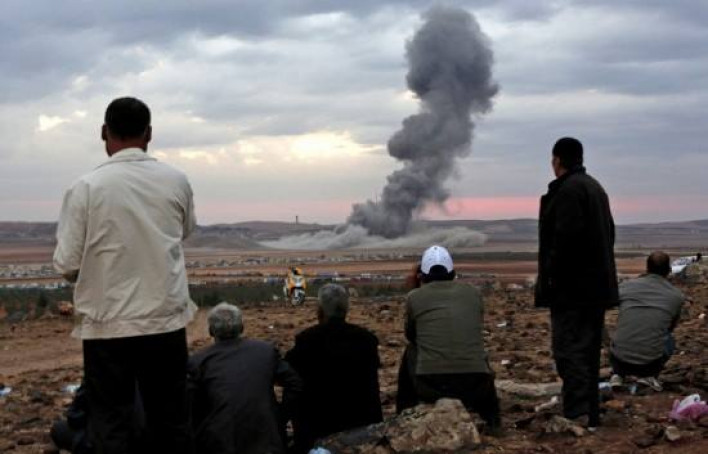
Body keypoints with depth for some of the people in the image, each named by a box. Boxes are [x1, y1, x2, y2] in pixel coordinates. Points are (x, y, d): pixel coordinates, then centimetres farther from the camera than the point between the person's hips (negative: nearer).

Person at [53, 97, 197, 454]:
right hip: (167, 320, 3)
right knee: (170, 422, 14)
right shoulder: (176, 181, -1)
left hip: (108, 324, -3)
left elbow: (66, 264, -8)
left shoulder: (86, 187, -12)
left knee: (110, 425, 8)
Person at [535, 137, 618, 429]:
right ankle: (591, 416, 17)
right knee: (588, 351, 13)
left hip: (572, 287, -10)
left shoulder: (568, 189, -13)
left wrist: (549, 276, -16)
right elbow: (607, 234, 20)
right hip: (597, 285, 10)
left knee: (569, 350, -10)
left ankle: (577, 414, -16)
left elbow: (565, 237, -22)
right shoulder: (595, 188, 18)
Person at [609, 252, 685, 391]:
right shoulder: (677, 296, 4)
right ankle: (650, 375, 10)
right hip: (651, 362, -1)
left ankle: (618, 374, 11)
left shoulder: (625, 287, 4)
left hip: (621, 361, 1)